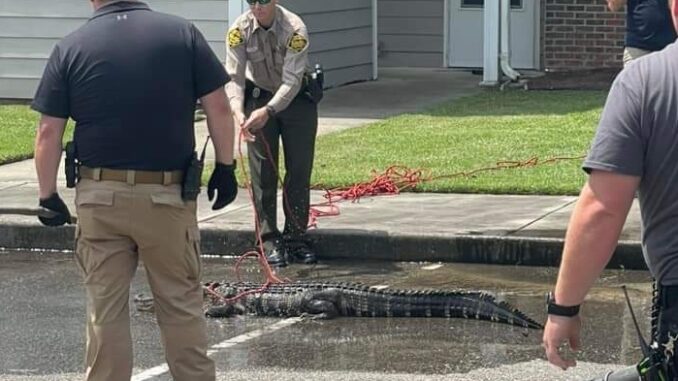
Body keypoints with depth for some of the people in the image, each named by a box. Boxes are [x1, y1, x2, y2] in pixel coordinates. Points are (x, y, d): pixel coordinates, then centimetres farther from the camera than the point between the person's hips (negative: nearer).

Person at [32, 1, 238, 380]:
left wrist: (48, 196, 7)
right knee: (182, 304, 11)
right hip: (168, 195, 0)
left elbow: (49, 133, -2)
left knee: (105, 310, 8)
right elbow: (219, 109, -3)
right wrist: (225, 167, 9)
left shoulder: (70, 49, -2)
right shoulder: (183, 33, -3)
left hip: (100, 196, 0)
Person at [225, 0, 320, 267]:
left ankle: (295, 238, 12)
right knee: (263, 172, -2)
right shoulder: (240, 30, -19)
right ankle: (269, 242, 2)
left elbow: (292, 81, -30)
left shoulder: (294, 29, -26)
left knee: (299, 170, 2)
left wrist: (268, 110, -43)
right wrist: (237, 111, -38)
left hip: (295, 99, -1)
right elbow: (234, 77, -20)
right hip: (258, 97, 1)